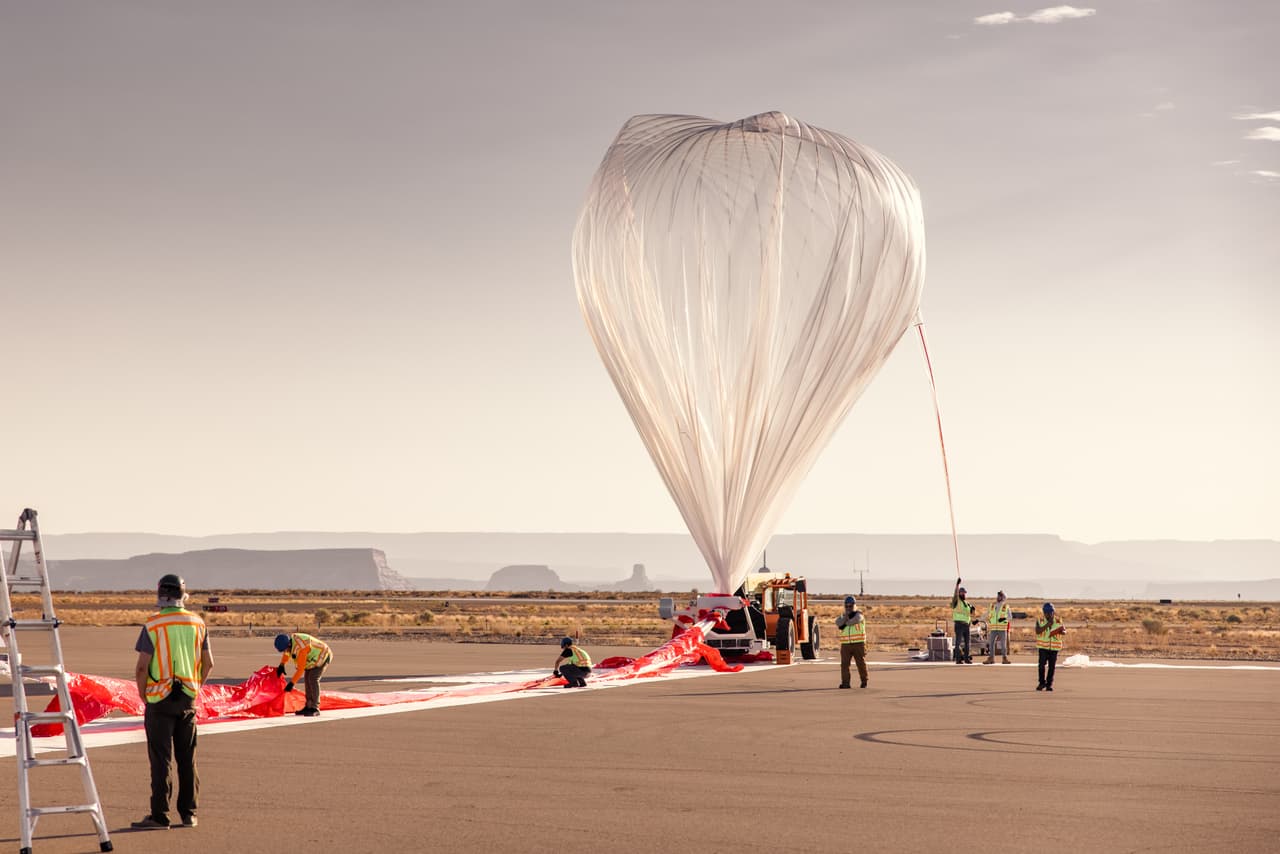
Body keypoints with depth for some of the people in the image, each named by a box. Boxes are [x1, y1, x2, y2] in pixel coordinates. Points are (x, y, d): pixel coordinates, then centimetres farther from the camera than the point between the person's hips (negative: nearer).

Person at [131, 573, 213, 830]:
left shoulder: (153, 625, -11)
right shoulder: (197, 623, 3)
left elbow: (142, 667, -13)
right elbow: (208, 663, 8)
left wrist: (143, 694, 1)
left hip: (160, 699, -4)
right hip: (188, 699, 4)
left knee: (161, 759, -2)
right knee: (187, 758, 11)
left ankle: (159, 815, -2)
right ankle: (189, 813, 15)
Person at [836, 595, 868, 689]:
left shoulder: (859, 614, 1)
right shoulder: (842, 616, 14)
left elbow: (856, 620, -23)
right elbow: (838, 623, -6)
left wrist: (846, 623, -10)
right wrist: (845, 615, -16)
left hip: (858, 643, -3)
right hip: (845, 644, 3)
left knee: (861, 663, 2)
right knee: (844, 663, -6)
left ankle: (864, 682, 16)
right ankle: (845, 683, -5)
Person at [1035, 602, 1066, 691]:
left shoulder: (1058, 621, 2)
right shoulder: (1040, 621, -3)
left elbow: (1064, 631, 1)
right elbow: (1037, 631, -16)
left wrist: (1061, 631, -23)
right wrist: (1047, 625, -24)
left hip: (1054, 647, 1)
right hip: (1043, 647, -1)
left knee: (1052, 666, 3)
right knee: (1042, 664, -9)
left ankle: (1049, 684, 16)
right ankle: (1042, 683, 8)